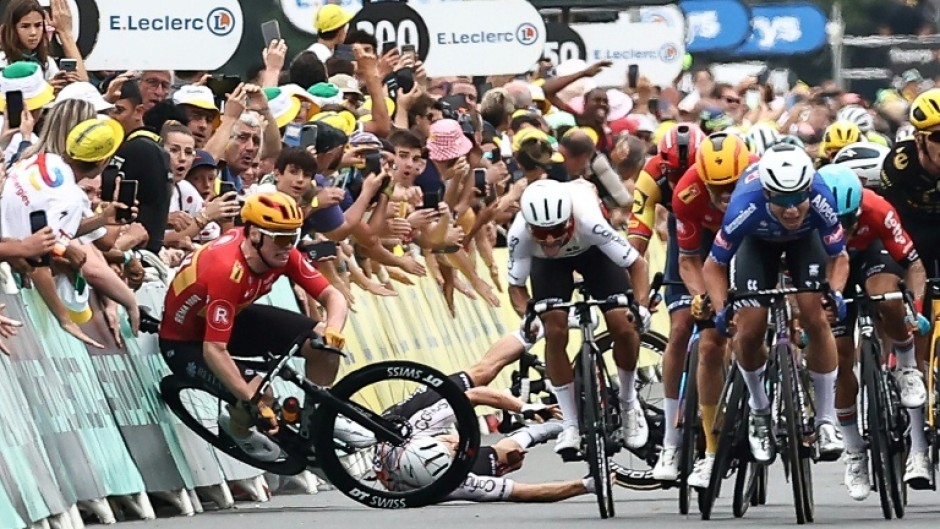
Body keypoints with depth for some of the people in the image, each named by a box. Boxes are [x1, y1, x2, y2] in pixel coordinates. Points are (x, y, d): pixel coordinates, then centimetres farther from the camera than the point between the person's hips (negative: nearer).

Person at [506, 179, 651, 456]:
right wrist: (527, 315, -39)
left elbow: (637, 263, -30)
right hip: (549, 262, 1)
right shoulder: (519, 235, -38)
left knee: (624, 327, -15)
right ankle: (571, 425, -2)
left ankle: (629, 402, 13)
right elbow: (516, 285, -20)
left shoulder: (589, 222, -43)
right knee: (555, 333, -16)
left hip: (591, 250, -1)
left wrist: (641, 306, -43)